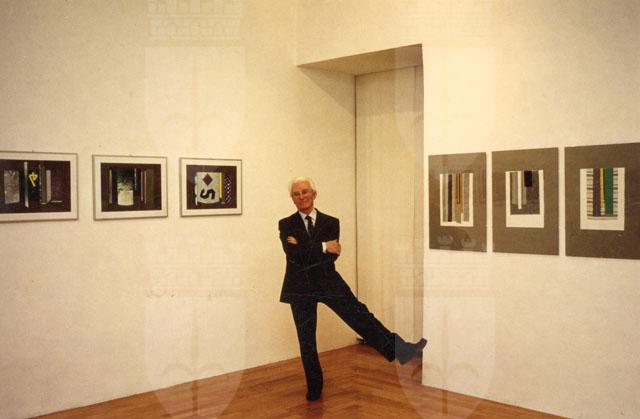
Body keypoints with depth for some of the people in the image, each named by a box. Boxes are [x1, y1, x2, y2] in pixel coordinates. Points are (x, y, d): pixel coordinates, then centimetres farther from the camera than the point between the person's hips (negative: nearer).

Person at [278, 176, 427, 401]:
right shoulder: (286, 225, 0)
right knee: (306, 340, 8)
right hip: (300, 288, 0)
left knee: (360, 316, -12)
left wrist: (304, 249, -16)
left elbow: (332, 255, -11)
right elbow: (294, 255, -16)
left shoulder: (330, 222, 2)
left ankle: (398, 349, -11)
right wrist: (322, 247, -17)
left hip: (328, 283, 0)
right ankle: (314, 389, 22)